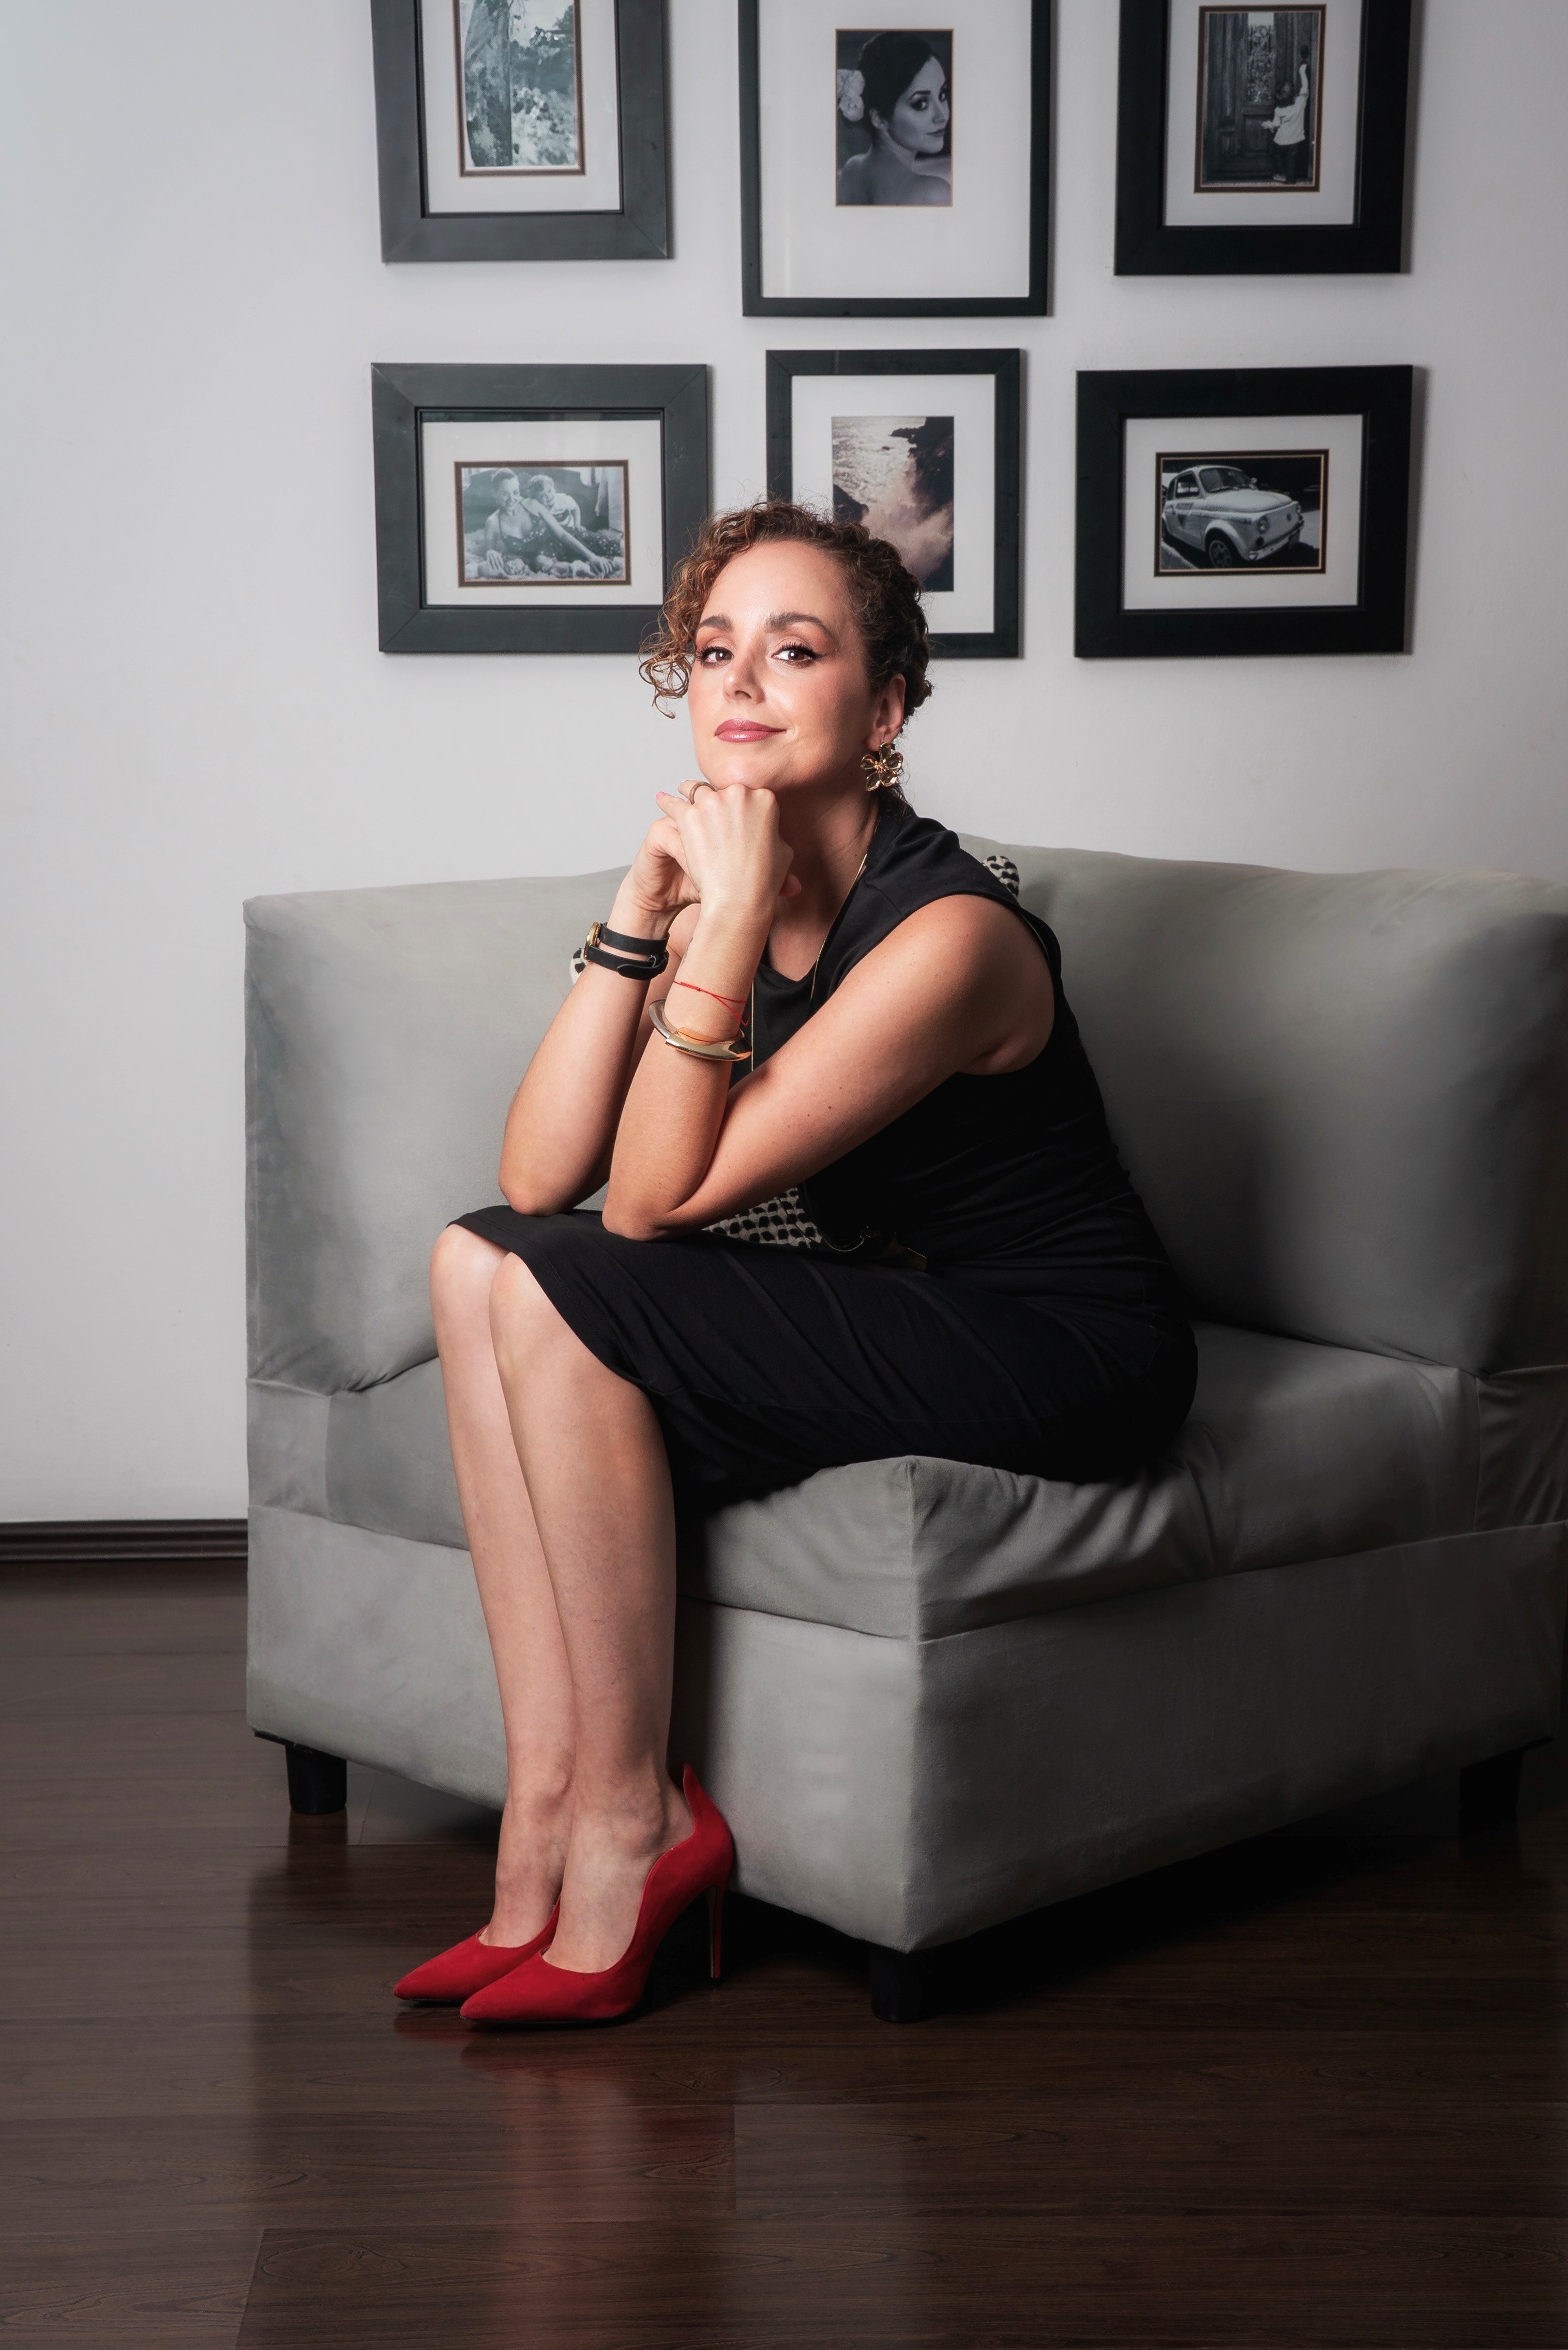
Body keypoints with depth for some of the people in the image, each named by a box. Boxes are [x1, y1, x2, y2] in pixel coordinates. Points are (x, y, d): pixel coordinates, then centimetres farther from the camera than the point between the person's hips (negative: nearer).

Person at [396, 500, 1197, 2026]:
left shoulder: (948, 935, -23)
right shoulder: (734, 887, 0)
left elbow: (655, 1197, -24)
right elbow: (538, 1174, -9)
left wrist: (735, 914, -28)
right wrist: (645, 911, -17)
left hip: (1064, 1353, -8)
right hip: (889, 1315, 8)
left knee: (555, 1292, -21)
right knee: (478, 1260, -8)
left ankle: (629, 1826, -9)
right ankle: (541, 1824, -10)